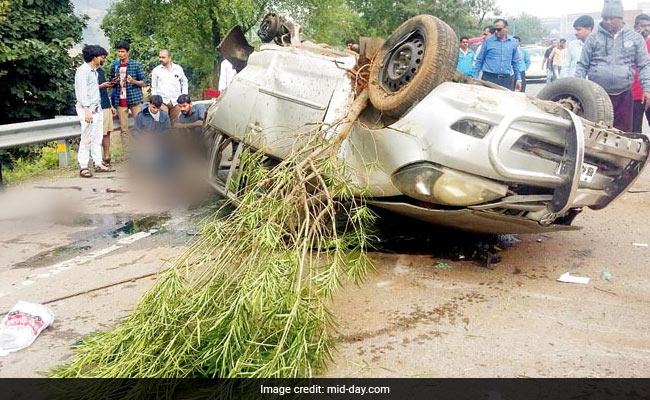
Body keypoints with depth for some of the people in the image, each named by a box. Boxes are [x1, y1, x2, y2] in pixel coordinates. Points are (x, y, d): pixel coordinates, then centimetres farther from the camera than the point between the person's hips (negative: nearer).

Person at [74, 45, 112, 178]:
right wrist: (87, 110, -21)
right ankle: (83, 167, -3)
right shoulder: (83, 70, -10)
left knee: (97, 138, 9)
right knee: (86, 139, -7)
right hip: (87, 109, -9)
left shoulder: (94, 70, 17)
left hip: (97, 109, 9)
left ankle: (98, 163, 14)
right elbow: (81, 92, -17)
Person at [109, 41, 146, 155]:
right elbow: (110, 81, 22)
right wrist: (113, 81, -2)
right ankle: (127, 155, 10)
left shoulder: (136, 65, 0)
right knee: (123, 129, 4)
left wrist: (133, 81, -17)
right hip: (121, 101, 3)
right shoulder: (114, 66, 10)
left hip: (135, 99, -3)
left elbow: (144, 83, 2)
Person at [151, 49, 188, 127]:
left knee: (175, 124, 4)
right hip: (162, 101, -2)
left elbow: (184, 83, 18)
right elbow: (153, 87, 10)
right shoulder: (156, 70, 6)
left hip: (176, 102, 2)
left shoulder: (178, 69, 8)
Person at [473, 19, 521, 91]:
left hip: (506, 80, 2)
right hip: (489, 77, -2)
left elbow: (515, 63, 15)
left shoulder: (513, 42, 9)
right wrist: (475, 77, 1)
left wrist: (518, 79, 12)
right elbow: (480, 60, 5)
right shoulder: (488, 41, 2)